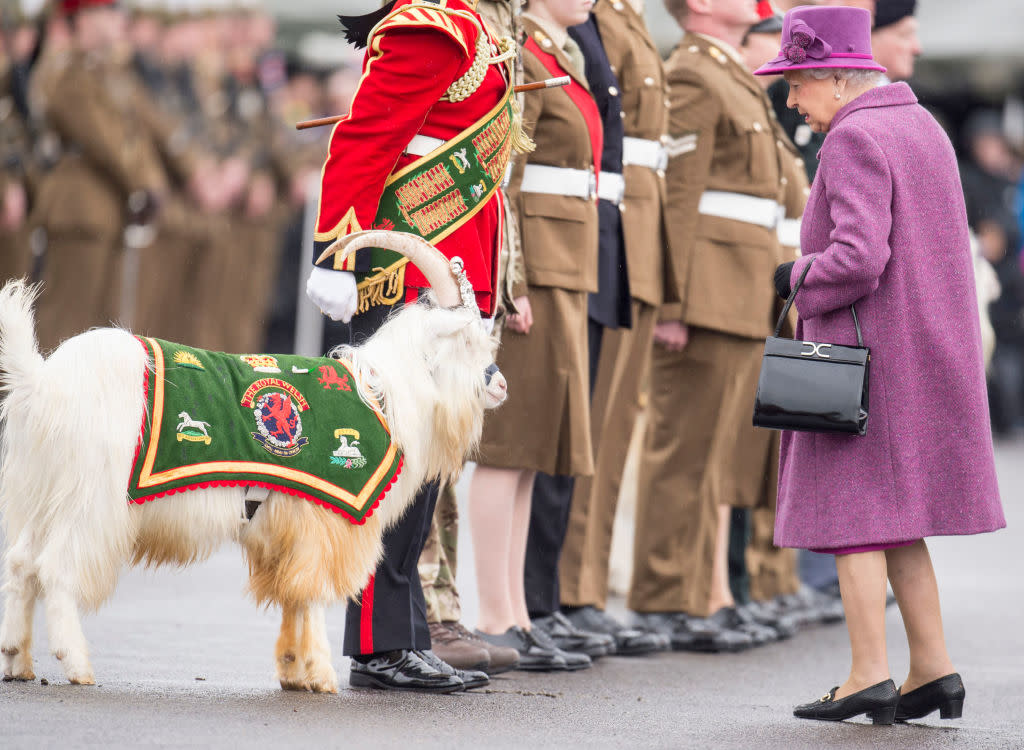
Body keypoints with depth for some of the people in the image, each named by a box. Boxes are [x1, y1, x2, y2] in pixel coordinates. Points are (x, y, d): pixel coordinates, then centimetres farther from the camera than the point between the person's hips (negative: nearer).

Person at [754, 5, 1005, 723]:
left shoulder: (854, 139, -15)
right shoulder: (923, 126, 14)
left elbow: (856, 259, -25)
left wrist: (797, 276, -6)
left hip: (867, 354, -9)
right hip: (931, 350, 9)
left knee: (852, 507, -3)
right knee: (894, 515, 13)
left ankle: (870, 676, -4)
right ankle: (934, 669, 11)